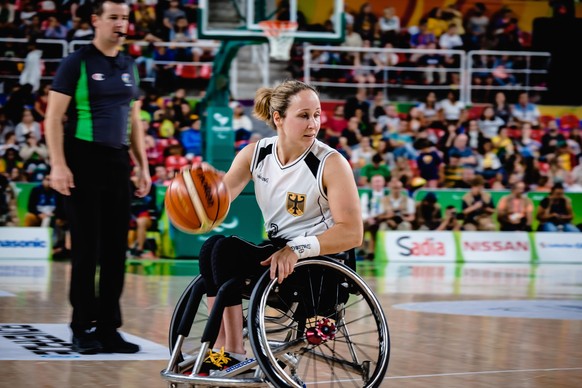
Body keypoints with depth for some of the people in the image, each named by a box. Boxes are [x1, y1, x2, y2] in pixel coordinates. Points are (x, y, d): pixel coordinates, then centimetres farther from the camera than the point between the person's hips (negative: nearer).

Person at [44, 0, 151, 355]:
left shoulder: (129, 67, 13)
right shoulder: (77, 63, -5)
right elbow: (54, 116, -8)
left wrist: (143, 166, 13)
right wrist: (58, 164, -17)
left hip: (118, 163, 6)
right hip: (84, 161, -6)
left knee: (116, 252, 6)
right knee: (86, 251, -3)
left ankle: (109, 330, 13)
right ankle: (83, 329, 5)